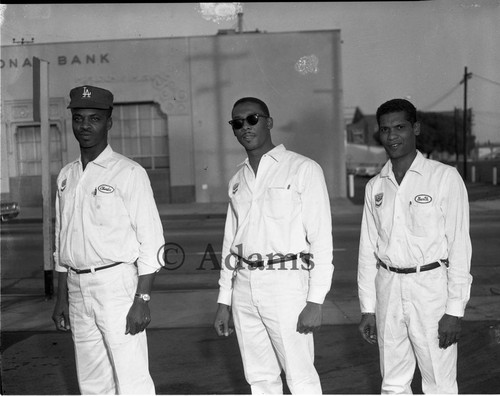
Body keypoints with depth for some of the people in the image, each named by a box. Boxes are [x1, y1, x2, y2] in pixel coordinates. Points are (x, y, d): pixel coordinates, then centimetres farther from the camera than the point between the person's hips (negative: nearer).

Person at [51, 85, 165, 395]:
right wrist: (62, 298, 15)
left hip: (117, 282, -6)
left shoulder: (129, 173, -6)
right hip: (77, 287, 6)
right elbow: (62, 243, 18)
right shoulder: (66, 176, 13)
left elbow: (151, 241, -9)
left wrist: (142, 299, -15)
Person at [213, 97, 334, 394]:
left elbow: (322, 238, -8)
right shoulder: (238, 180, 14)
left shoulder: (303, 169, -4)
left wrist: (315, 301, -14)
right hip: (244, 287, 6)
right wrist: (224, 301, 15)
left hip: (287, 283, -6)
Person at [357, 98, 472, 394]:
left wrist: (455, 310, -11)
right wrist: (368, 309, 9)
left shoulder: (445, 177, -5)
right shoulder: (375, 186, 8)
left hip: (431, 286, -4)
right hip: (388, 288, 4)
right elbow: (368, 250, 11)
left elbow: (460, 245, -7)